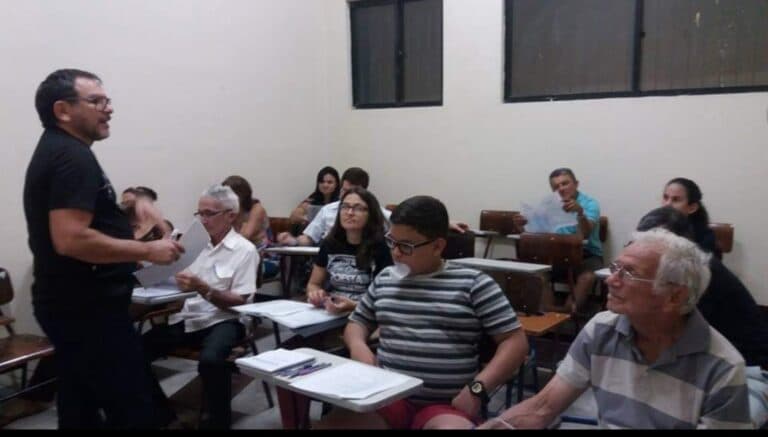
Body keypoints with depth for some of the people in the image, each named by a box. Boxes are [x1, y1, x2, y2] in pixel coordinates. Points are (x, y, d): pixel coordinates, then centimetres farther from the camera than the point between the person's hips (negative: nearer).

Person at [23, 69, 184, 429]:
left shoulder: (53, 152, 16)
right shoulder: (73, 157, -17)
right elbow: (71, 239, -27)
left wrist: (135, 247, 19)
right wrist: (147, 250, -19)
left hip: (72, 305, 11)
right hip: (86, 309, -11)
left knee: (79, 409, 15)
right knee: (137, 412, -7)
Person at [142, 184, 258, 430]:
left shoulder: (244, 250, -4)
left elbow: (240, 303, -11)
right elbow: (184, 287, 15)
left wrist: (203, 288, -23)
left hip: (221, 321, -6)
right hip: (186, 318, 6)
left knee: (210, 361, -36)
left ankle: (218, 420, -12)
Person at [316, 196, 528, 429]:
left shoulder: (473, 283, 0)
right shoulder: (384, 280, 14)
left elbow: (515, 341, 0)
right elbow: (357, 322, 27)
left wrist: (478, 388, -12)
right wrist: (357, 345, 3)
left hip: (446, 406, -3)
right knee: (328, 424, -23)